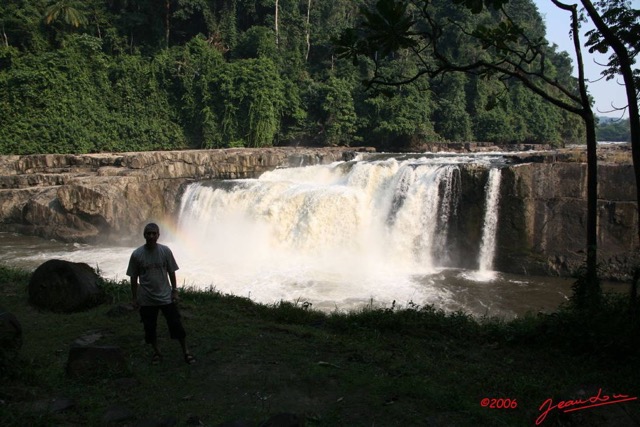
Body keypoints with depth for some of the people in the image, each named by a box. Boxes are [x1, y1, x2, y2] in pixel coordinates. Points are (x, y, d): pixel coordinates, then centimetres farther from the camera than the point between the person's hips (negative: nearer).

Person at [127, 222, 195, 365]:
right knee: (150, 328, 11)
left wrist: (174, 291, 1)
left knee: (176, 325, 3)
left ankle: (186, 352, 17)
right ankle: (157, 353, 33)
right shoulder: (136, 255, -9)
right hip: (147, 300, 0)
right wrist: (135, 298, 2)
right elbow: (134, 278, -1)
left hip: (166, 297, 0)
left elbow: (171, 272, 1)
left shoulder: (165, 251, -8)